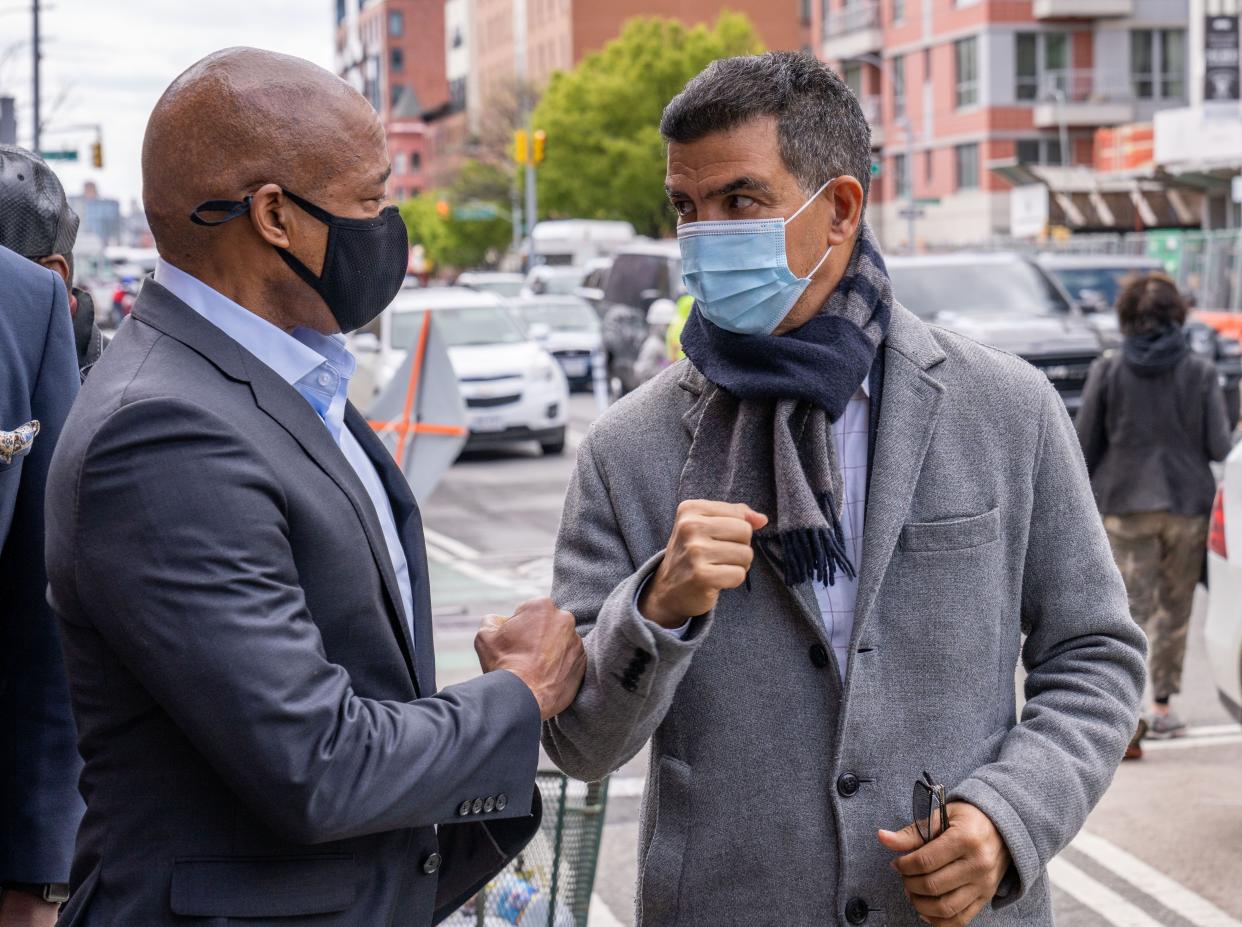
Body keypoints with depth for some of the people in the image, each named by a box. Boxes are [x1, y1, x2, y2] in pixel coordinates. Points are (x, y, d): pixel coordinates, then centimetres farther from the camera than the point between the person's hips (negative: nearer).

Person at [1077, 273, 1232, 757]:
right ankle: (1163, 706, 24)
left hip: (1124, 504, -1)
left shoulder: (1108, 370, -4)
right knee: (1175, 608, 16)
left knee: (1131, 608, -2)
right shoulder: (1201, 371, -3)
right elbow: (1219, 445, -4)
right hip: (1188, 503, 1)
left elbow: (1086, 445, -3)